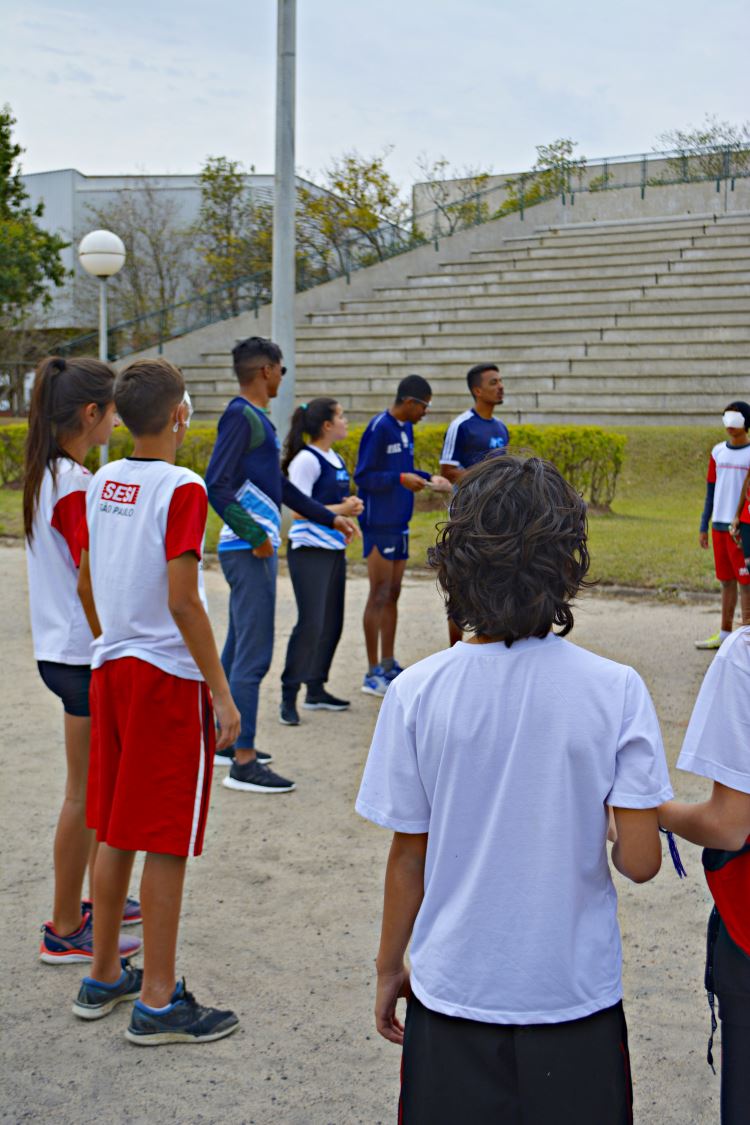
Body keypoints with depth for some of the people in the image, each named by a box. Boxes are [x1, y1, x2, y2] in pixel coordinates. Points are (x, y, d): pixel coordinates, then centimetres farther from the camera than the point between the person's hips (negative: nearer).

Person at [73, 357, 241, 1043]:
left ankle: (103, 977, 28)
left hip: (110, 670, 7)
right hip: (169, 678, -7)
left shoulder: (102, 484, 6)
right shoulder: (182, 489, -15)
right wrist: (221, 691, -13)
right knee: (168, 843, 1)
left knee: (116, 832, 17)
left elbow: (86, 587, 13)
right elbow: (182, 602, -19)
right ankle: (158, 1002, 9)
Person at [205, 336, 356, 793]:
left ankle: (226, 739, 27)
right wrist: (255, 535, -21)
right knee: (253, 654, -9)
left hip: (258, 548, 10)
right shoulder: (240, 416, -13)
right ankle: (243, 762, -5)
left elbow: (279, 484, 25)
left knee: (239, 649, 17)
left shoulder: (260, 419, 17)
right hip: (249, 550, -10)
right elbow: (217, 486, -21)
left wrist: (329, 517, 27)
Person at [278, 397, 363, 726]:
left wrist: (351, 505, 5)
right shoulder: (307, 460, -12)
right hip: (309, 551, -9)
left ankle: (316, 690, 21)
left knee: (332, 623, 10)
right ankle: (288, 697, -5)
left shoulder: (335, 459, 15)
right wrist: (340, 509, -14)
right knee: (310, 623, -12)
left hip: (334, 549, 9)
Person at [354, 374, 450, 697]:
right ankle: (373, 673, 2)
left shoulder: (406, 428, 12)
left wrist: (428, 478, 3)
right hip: (379, 524, -9)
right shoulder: (379, 428, -15)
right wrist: (402, 479, -23)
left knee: (392, 594, 13)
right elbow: (363, 477, -16)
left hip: (399, 524, 9)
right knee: (379, 595, -4)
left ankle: (388, 666, 21)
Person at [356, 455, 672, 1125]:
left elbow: (408, 857, -4)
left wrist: (390, 969, 10)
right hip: (575, 994, 0)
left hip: (453, 993, 1)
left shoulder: (417, 693, -12)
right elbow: (640, 861, -13)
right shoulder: (616, 692, -14)